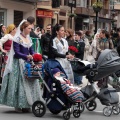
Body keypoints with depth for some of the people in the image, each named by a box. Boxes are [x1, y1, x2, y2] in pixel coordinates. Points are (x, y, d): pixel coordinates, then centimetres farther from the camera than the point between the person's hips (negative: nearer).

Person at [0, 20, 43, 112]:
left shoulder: (28, 38, 12)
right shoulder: (17, 39, -9)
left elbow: (31, 51, 12)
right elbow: (16, 53, -15)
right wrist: (27, 56, -28)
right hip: (19, 63, -7)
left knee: (29, 83, 4)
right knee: (20, 83, -5)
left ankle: (26, 105, 10)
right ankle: (19, 105, 3)